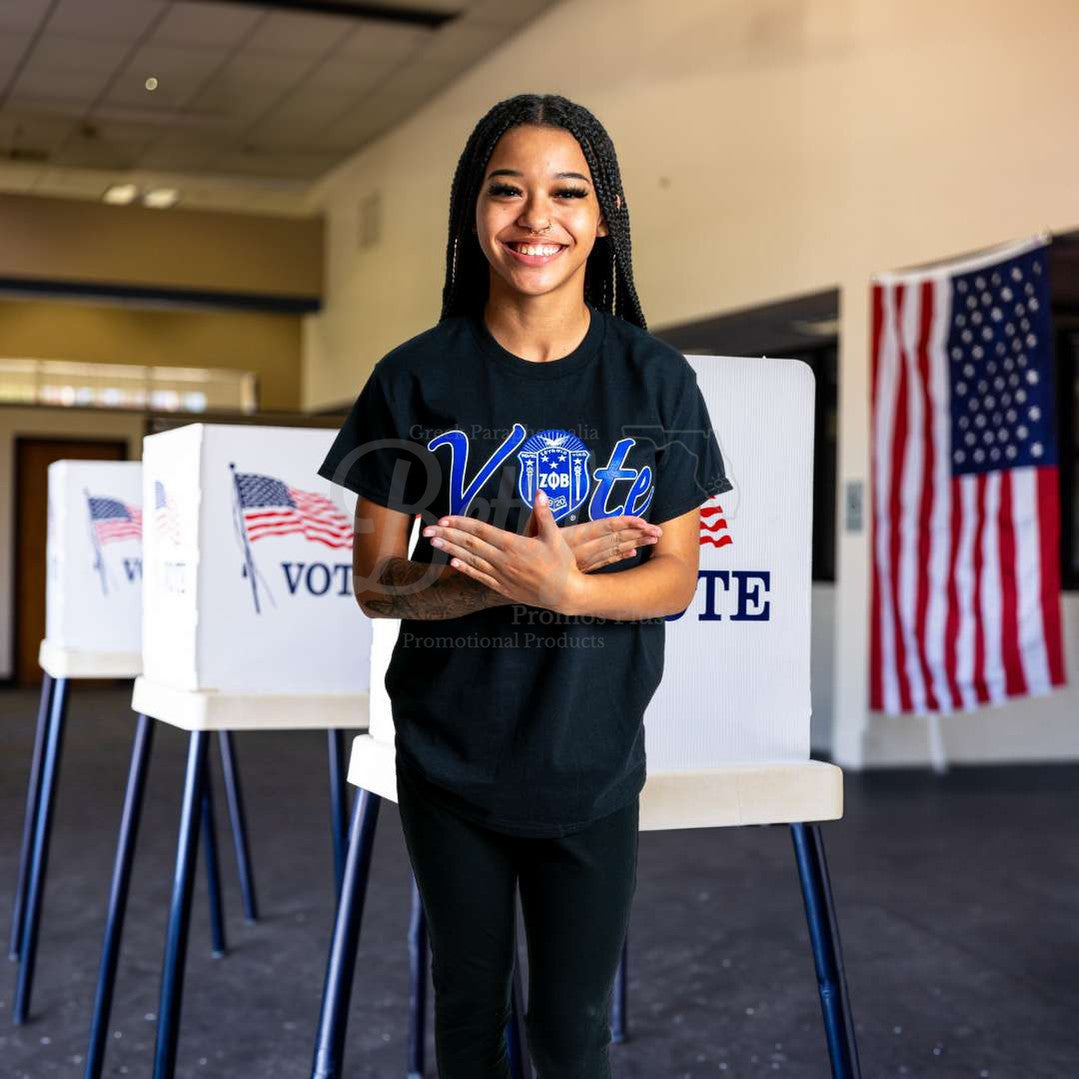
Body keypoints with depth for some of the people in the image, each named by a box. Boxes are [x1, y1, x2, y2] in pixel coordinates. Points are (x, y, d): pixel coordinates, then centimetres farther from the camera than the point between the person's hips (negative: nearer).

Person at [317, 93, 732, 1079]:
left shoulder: (656, 380, -6)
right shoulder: (416, 378, -7)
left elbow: (676, 581, -5)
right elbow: (376, 585, -8)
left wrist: (555, 585, -26)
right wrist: (537, 564, -24)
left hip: (593, 763, 0)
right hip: (448, 757, 0)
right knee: (468, 1000, 19)